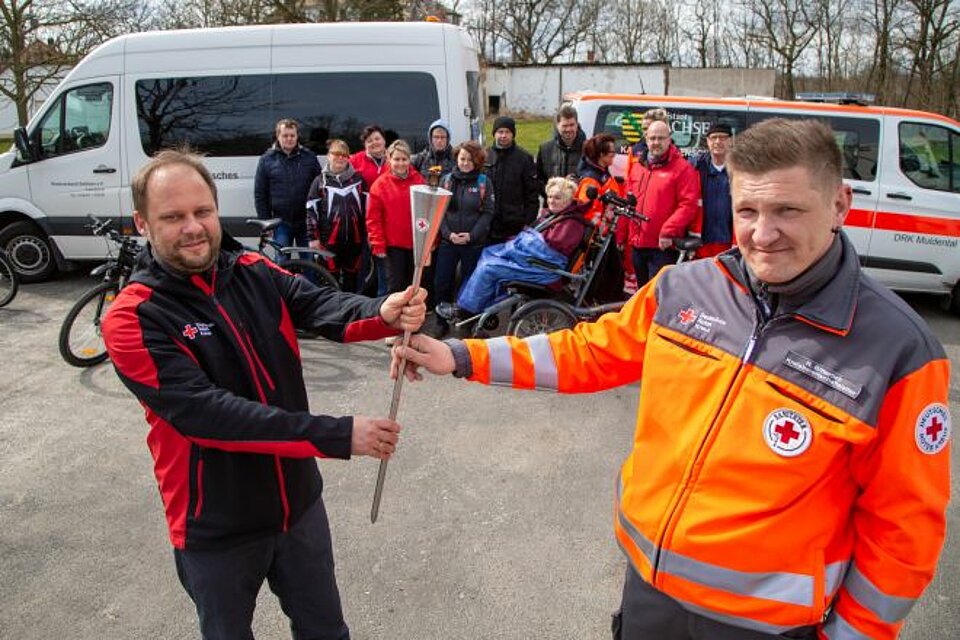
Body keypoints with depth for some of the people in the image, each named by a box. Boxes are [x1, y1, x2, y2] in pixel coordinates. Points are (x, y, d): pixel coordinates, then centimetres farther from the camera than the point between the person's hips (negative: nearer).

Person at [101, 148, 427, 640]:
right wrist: (340, 435, -34)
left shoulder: (255, 274, -5)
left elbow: (322, 305, -21)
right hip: (216, 528, -3)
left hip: (298, 502, 4)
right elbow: (208, 413, -30)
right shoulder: (132, 320, -18)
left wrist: (383, 314, -45)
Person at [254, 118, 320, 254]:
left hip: (306, 222, 0)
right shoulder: (267, 160, 3)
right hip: (281, 223, 0)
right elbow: (260, 194, 3)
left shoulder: (310, 157, 3)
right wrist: (265, 222, -1)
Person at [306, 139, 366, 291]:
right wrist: (313, 237, -5)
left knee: (351, 278, 11)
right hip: (330, 239, -2)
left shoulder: (358, 179, 6)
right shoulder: (321, 181, 3)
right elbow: (311, 210, 1)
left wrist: (367, 233, 6)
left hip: (354, 238, 2)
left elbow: (367, 206, 9)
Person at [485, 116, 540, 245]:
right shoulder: (484, 156, 7)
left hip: (515, 228, -2)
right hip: (488, 227, 2)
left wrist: (528, 222, -6)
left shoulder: (524, 159, 2)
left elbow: (532, 194, 1)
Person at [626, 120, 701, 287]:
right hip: (637, 244, 7)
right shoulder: (637, 166, 15)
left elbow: (688, 205, -13)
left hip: (663, 246, -7)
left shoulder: (682, 168, -5)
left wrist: (668, 231, -19)